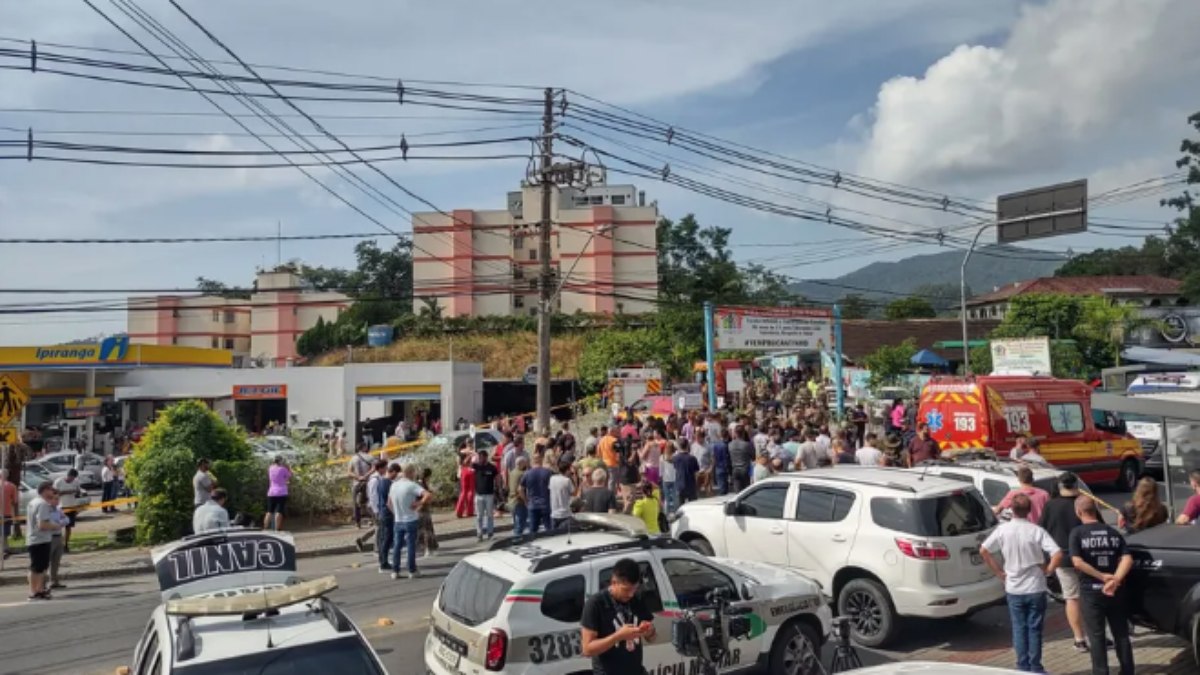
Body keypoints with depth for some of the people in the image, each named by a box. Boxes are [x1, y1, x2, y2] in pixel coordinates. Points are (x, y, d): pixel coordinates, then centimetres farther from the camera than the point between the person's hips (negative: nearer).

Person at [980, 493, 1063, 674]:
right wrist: (1048, 570, -3)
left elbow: (983, 551, -2)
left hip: (1013, 589, 1)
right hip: (1035, 588, -1)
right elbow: (1058, 554, -20)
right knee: (1034, 629, 8)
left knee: (1019, 628, 11)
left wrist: (999, 572, 6)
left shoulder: (1003, 530, -7)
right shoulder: (1037, 531, -12)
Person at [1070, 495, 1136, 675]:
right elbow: (1127, 559, -8)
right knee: (1121, 634, 15)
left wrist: (1102, 577, -14)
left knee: (1096, 636, 4)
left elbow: (1078, 562, -18)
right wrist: (1115, 580, -17)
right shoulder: (1113, 533, 5)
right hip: (1115, 591, 4)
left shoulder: (1077, 533, -7)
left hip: (1091, 591, -4)